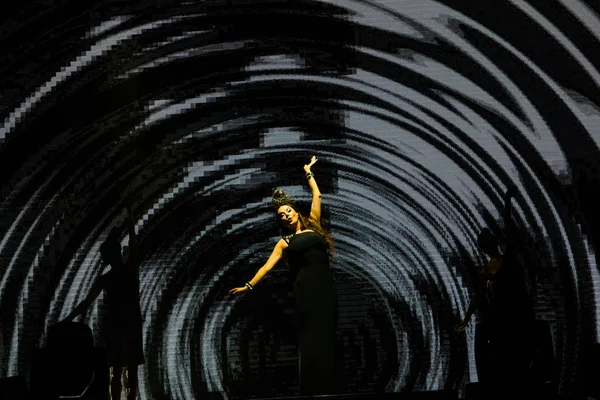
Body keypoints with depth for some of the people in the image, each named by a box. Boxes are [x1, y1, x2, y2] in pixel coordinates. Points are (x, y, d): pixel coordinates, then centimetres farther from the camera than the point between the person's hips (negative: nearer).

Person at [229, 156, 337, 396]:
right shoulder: (285, 242, 11)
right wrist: (249, 286, -4)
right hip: (306, 287, -2)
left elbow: (317, 196, 20)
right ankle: (313, 389, -5)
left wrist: (308, 173, 29)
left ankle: (327, 387, 2)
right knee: (311, 335, -7)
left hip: (326, 285, 2)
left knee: (326, 334, 1)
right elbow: (268, 265, 4)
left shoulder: (312, 225, 15)